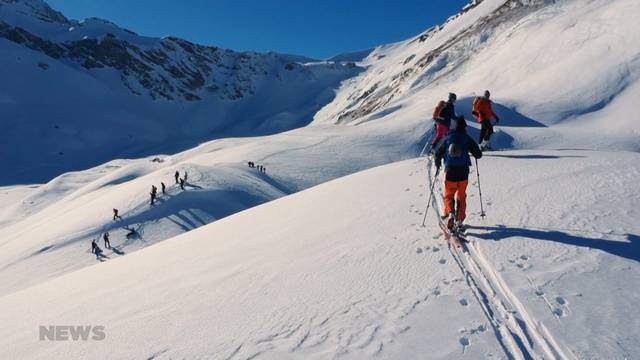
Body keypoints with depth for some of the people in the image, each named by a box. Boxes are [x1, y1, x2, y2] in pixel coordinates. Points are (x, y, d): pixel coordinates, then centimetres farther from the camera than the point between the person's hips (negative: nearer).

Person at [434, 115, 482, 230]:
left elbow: (438, 153, 5)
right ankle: (459, 220, 10)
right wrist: (475, 153, 24)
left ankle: (450, 213, -16)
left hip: (450, 171, 0)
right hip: (463, 172, 0)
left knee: (448, 195, 10)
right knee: (461, 197, 13)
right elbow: (478, 154, 0)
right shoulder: (468, 139, -1)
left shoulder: (448, 139, 2)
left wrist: (437, 165, 23)